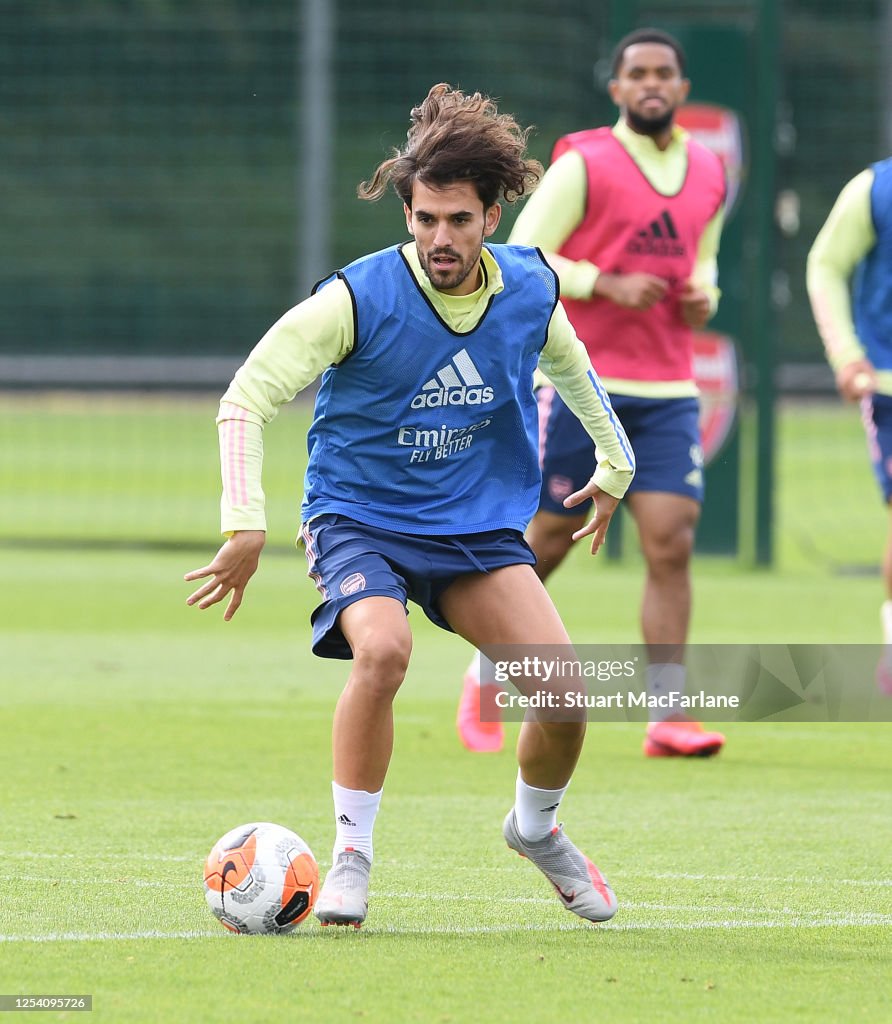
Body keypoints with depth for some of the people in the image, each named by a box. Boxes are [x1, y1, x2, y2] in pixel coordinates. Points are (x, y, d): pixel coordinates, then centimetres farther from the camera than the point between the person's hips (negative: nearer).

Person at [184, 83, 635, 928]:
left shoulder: (531, 289, -5)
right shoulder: (359, 297, -19)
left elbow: (567, 361, 20)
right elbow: (247, 397, -16)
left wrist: (614, 463, 27)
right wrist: (246, 526, -24)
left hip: (480, 524, 4)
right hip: (360, 517, -4)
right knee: (382, 650, -34)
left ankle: (536, 827, 22)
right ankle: (350, 857, -17)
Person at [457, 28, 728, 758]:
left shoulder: (709, 175, 10)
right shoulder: (584, 165, -6)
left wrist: (704, 296, 4)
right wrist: (607, 284, -18)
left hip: (668, 392, 4)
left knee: (672, 544, -9)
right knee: (547, 543, 3)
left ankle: (666, 717, -9)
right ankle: (486, 677, 26)